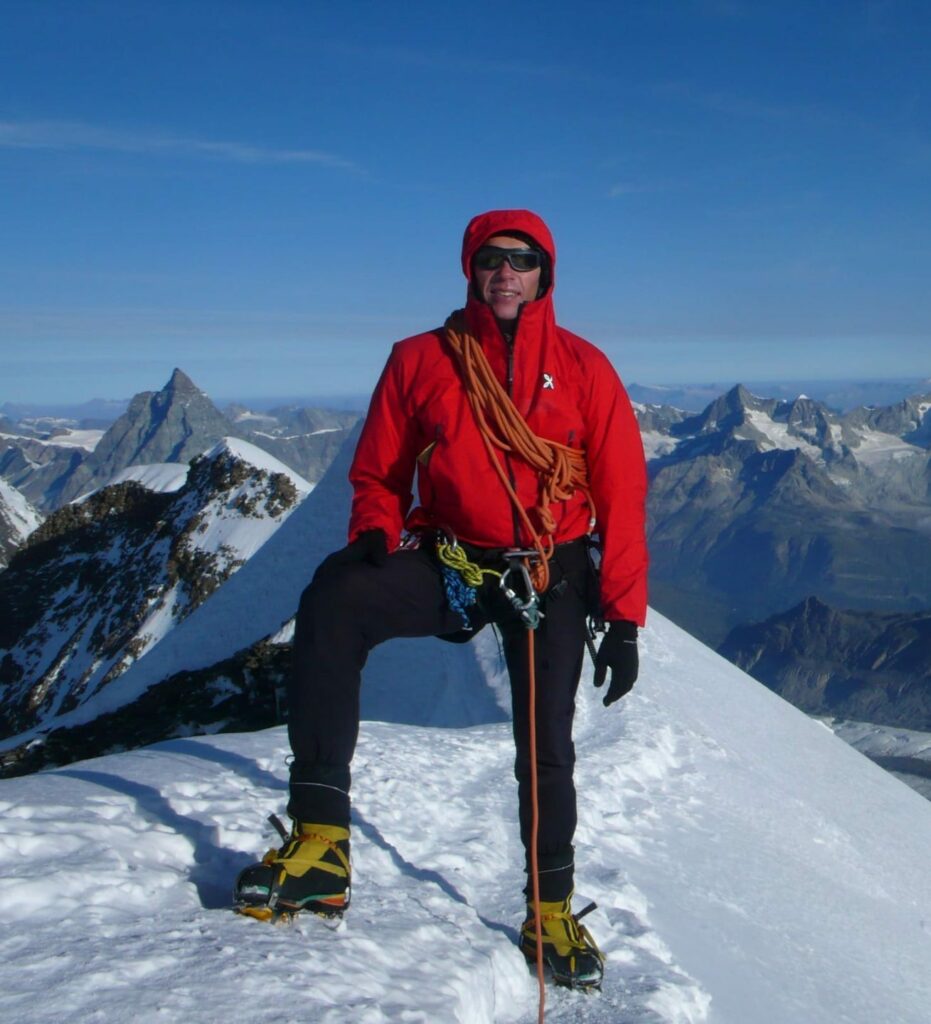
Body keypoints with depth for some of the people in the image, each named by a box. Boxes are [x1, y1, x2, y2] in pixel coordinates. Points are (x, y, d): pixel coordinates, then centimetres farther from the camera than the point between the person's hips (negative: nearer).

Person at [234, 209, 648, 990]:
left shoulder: (584, 369, 2)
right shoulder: (420, 361, 4)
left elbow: (622, 498, 1)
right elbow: (380, 472, 10)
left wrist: (624, 619, -4)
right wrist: (372, 532, -13)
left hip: (551, 576, 0)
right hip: (449, 563, 0)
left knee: (546, 747, -1)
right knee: (334, 602, -28)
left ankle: (552, 908, 25)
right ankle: (321, 843, -26)